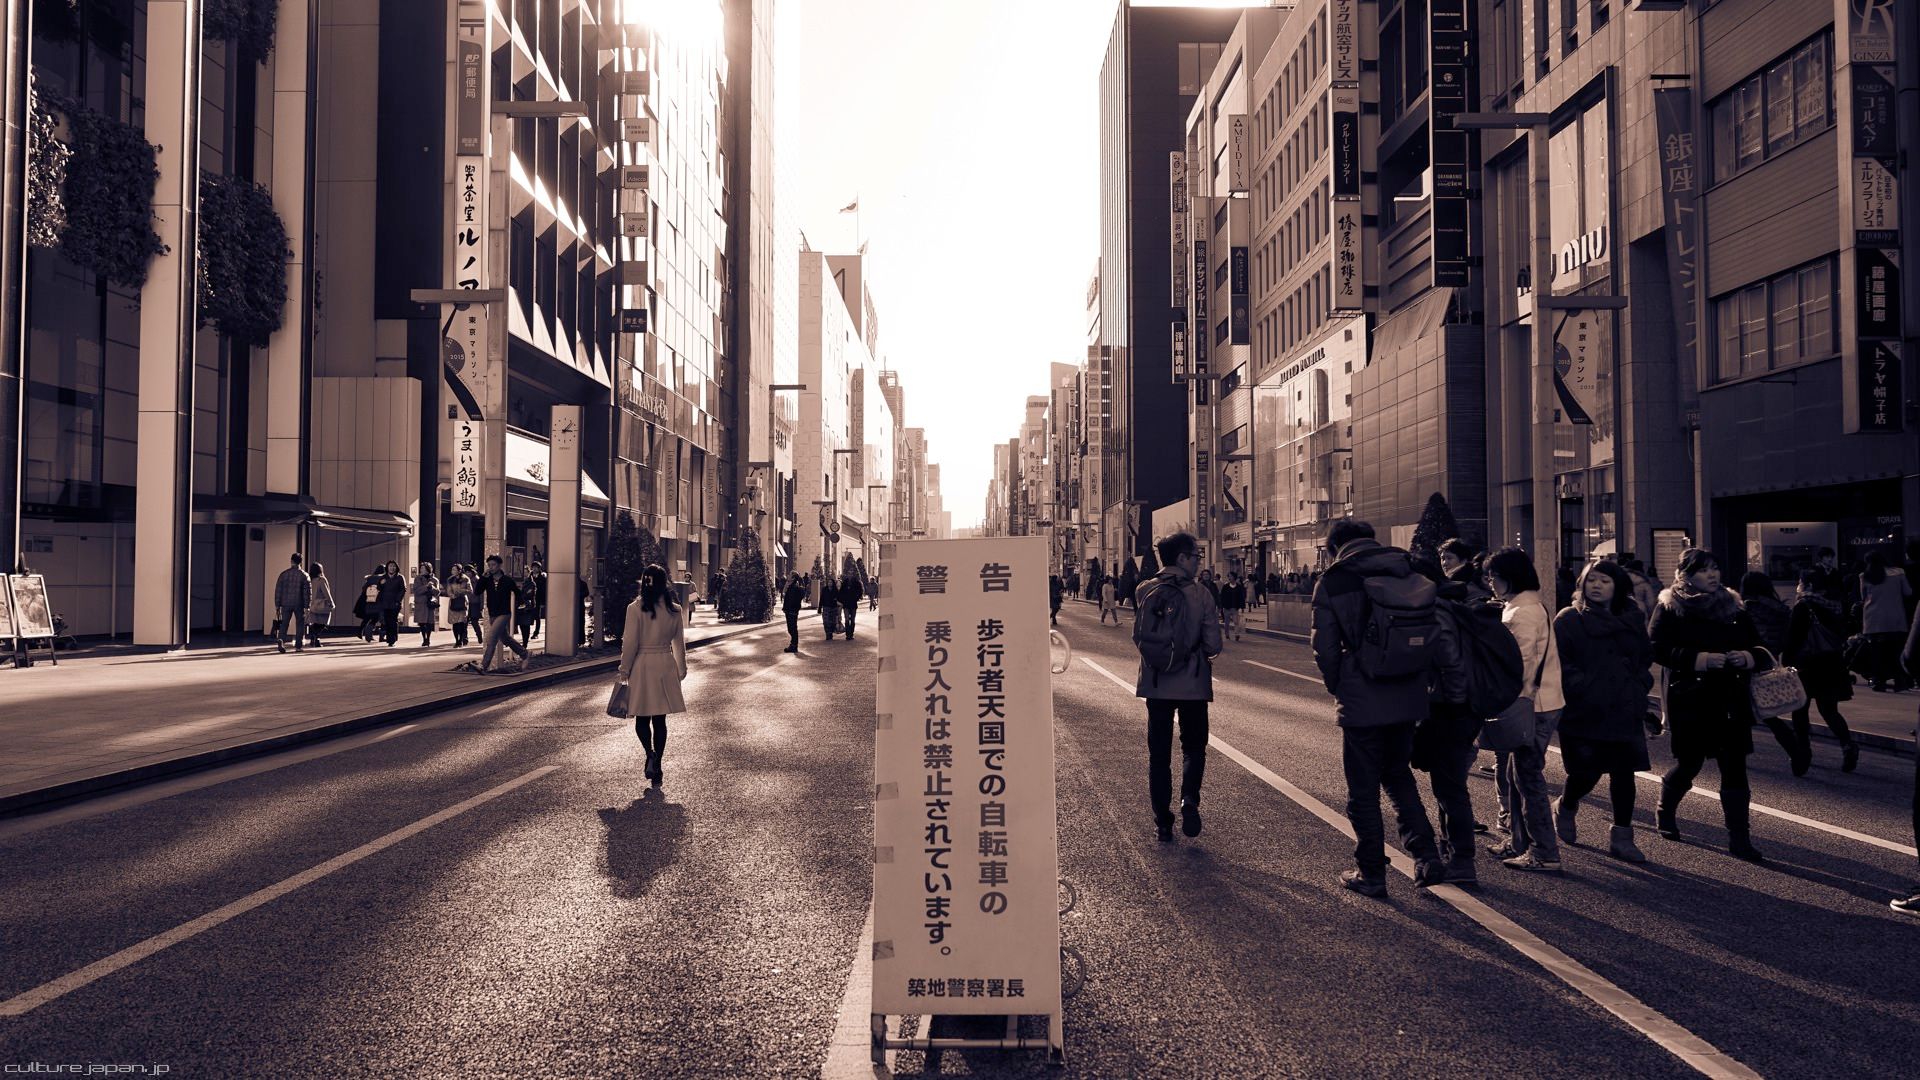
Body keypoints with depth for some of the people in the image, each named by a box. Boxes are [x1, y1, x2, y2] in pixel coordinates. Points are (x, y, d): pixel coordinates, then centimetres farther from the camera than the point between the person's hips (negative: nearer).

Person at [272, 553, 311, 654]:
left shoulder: (283, 574, 2)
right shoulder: (304, 575, -2)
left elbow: (278, 590, 3)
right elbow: (307, 592, -7)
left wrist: (277, 606, 8)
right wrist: (307, 606, -4)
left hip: (286, 604, 1)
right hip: (299, 604, -1)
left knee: (284, 624, 6)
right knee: (300, 624, 8)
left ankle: (280, 640, -18)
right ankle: (298, 646, 7)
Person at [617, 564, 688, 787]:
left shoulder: (635, 609, -11)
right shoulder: (674, 610, -2)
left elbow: (630, 643, -9)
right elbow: (679, 643, 7)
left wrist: (624, 671, 1)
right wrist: (682, 669, 19)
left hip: (642, 666, -3)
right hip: (666, 667, 3)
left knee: (642, 718, 10)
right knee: (660, 720, 10)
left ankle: (650, 753, -15)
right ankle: (657, 768, 12)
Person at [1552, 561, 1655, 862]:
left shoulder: (1632, 620, 12)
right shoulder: (1569, 620, -3)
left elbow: (1645, 658, 21)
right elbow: (1559, 663, -8)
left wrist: (1639, 687, 6)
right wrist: (1582, 689, -17)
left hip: (1624, 712, 4)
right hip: (1583, 713, -4)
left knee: (1624, 772, 3)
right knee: (1588, 772, -3)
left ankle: (1621, 837, 13)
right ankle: (1564, 807, 29)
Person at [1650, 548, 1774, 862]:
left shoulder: (1733, 607, 11)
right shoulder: (1670, 608, -2)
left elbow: (1758, 647, 15)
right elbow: (1658, 649, -13)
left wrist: (1748, 657, -8)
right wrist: (1699, 659, -23)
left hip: (1731, 700, 3)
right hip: (1689, 699, -3)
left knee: (1735, 766, -3)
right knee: (1689, 763, 6)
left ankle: (1739, 838, 2)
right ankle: (1666, 812, 34)